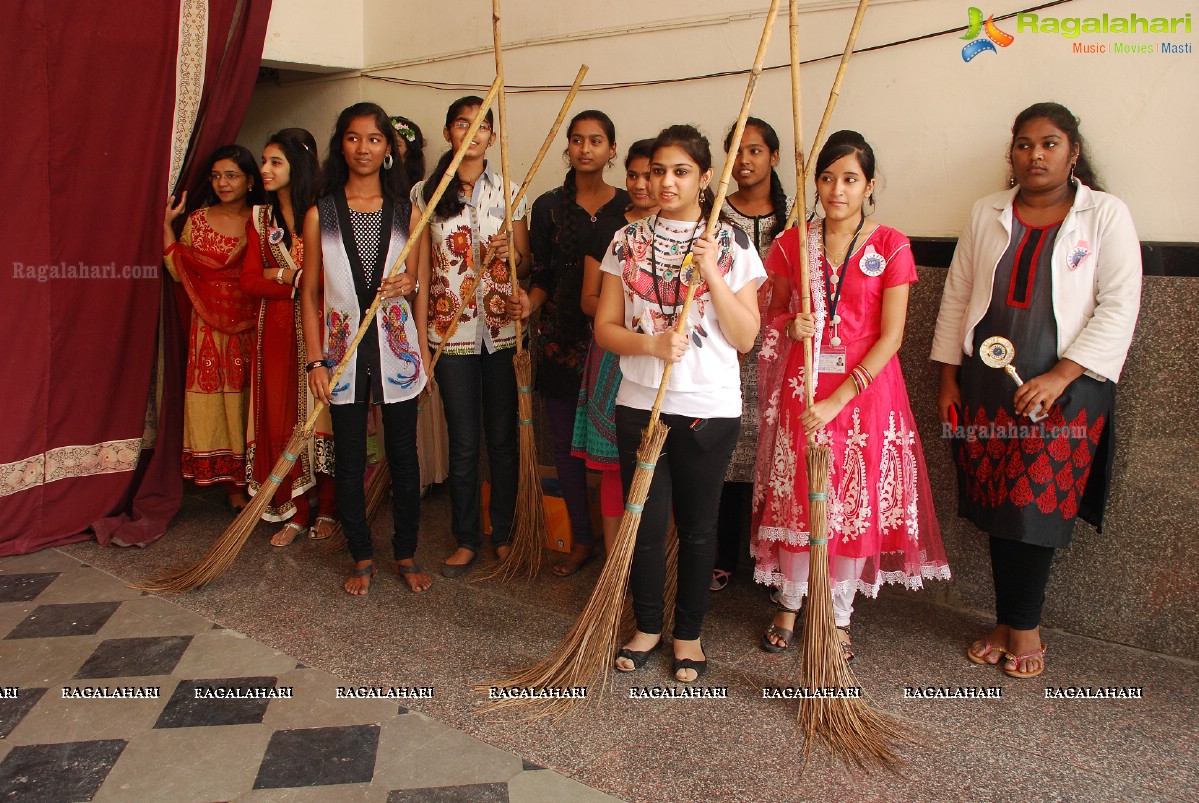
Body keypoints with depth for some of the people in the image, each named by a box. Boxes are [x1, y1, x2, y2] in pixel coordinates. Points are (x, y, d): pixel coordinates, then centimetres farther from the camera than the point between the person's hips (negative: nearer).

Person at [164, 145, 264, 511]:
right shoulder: (197, 220, 7)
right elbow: (179, 272, -1)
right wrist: (167, 224, -4)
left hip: (251, 326, -1)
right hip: (211, 328, 1)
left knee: (250, 403, 2)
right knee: (215, 403, 2)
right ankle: (231, 486, 11)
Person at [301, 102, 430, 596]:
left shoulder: (406, 212, 5)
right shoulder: (320, 215, 2)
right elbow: (311, 293, 2)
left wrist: (407, 283, -13)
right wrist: (315, 360, -5)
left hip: (396, 347, 1)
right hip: (343, 350, 0)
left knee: (404, 457, 7)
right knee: (349, 461, 7)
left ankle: (406, 555, 23)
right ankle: (362, 559, 23)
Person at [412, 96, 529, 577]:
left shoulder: (508, 191, 6)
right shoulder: (426, 193, 4)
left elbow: (526, 263, 9)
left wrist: (510, 251, -14)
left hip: (503, 328, 1)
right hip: (451, 330, -1)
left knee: (503, 437, 6)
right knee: (463, 441, 5)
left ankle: (504, 533, 22)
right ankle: (466, 538, 20)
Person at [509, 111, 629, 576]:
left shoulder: (628, 207, 4)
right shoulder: (549, 207, 7)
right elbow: (543, 277, 8)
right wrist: (529, 301, -13)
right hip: (561, 338, 2)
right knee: (566, 440, 8)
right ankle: (581, 538, 23)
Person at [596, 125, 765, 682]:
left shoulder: (732, 243, -1)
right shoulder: (628, 241, 5)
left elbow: (745, 337, -6)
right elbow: (604, 327, 2)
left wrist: (712, 273, -16)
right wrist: (650, 344, -17)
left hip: (710, 408, -1)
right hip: (640, 405, 2)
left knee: (697, 525, 9)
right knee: (644, 520, 7)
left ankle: (688, 634, 27)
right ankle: (646, 627, 28)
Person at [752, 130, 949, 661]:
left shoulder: (890, 247, -4)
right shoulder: (792, 243, 4)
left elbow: (891, 337, -9)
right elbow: (773, 313, 15)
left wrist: (839, 398, -17)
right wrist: (790, 326, -10)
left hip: (865, 386, -1)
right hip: (801, 386, 2)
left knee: (856, 501, 5)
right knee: (796, 495, 6)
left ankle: (839, 616, 22)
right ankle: (789, 605, 25)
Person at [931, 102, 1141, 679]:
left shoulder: (1105, 215, 0)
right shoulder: (987, 215, 10)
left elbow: (1119, 307, -7)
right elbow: (956, 296, 10)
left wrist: (1059, 377, -15)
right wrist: (948, 377, 5)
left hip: (1066, 385, -3)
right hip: (987, 382, 3)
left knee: (1039, 506, -2)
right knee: (996, 504, 5)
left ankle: (1021, 625, 15)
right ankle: (1012, 624, 19)